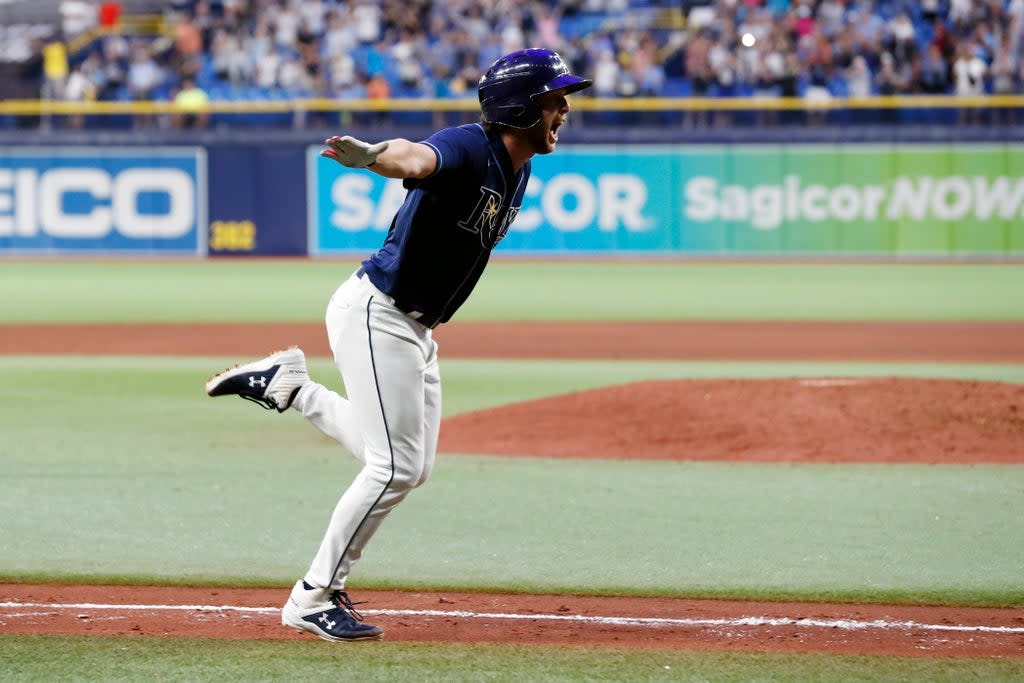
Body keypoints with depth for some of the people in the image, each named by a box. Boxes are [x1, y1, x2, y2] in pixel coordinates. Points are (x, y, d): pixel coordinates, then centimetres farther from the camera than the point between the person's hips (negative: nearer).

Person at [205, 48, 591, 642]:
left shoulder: (517, 172, 8)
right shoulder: (468, 148, -21)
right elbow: (417, 158, -44)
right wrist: (372, 156, -65)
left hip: (416, 328, 9)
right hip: (375, 313, -9)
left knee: (412, 468, 16)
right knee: (396, 467, -10)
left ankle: (290, 387, 26)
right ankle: (314, 599, 0)